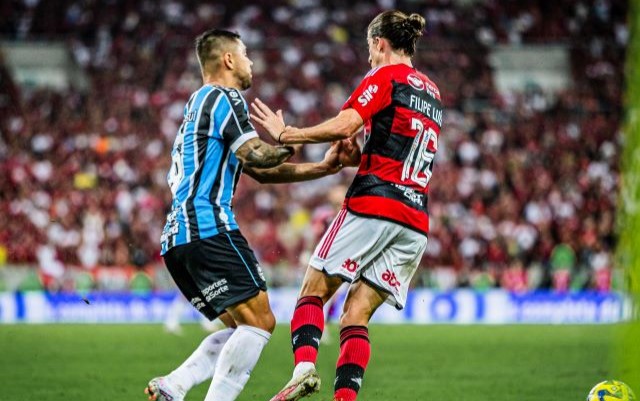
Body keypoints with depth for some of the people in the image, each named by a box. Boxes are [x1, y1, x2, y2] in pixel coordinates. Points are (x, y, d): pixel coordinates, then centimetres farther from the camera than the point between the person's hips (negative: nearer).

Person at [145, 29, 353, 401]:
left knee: (244, 329, 11)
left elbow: (261, 172, 28)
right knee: (260, 322, -11)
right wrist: (289, 143, 2)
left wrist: (322, 168, 22)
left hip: (177, 238, 10)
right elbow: (255, 156, -17)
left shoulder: (201, 104, 29)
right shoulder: (224, 97, -1)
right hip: (208, 227, -10)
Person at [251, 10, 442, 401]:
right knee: (357, 314, 4)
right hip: (416, 220, 6)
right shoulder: (432, 92, 22)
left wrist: (285, 134, -8)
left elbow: (343, 126, -15)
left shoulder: (385, 77, -1)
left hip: (374, 204, -6)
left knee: (315, 290, -1)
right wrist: (357, 152, 28)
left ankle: (304, 367, -24)